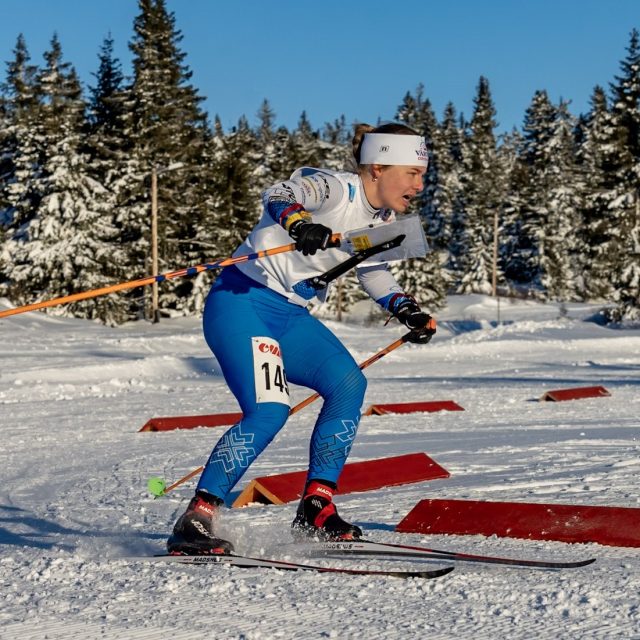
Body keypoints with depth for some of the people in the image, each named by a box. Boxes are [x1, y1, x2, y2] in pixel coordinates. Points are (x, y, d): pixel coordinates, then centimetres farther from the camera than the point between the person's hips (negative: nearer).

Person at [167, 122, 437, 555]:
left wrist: (409, 312, 12)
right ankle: (195, 521, -17)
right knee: (269, 411, -23)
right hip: (243, 304, -8)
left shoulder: (382, 218, 10)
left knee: (349, 384, -10)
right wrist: (299, 222, -55)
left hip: (291, 317, 9)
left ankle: (316, 508, -4)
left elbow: (374, 273, 27)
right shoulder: (335, 189, -16)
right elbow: (279, 196, -34)